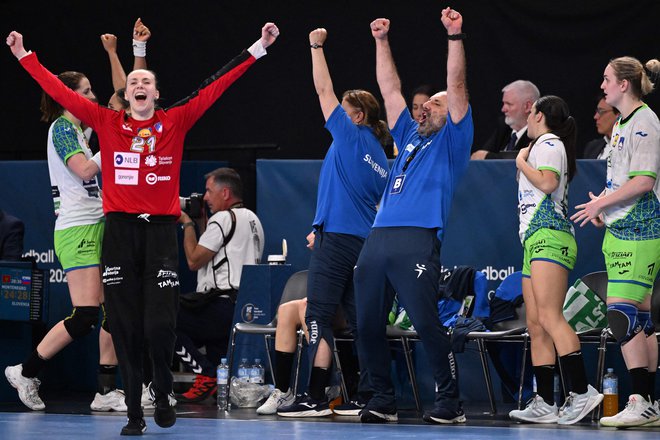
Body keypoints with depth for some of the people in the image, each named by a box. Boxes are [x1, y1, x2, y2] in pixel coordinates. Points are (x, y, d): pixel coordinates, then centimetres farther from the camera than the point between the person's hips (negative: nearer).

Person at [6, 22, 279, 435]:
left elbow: (214, 88, 3)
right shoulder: (107, 123, 7)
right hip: (120, 230, 1)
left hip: (161, 230, -1)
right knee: (125, 327, 1)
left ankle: (164, 396, 16)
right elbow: (60, 92, 9)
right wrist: (25, 57, 10)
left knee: (160, 324, -9)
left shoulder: (176, 122, 5)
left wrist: (258, 48, 1)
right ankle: (135, 413, 7)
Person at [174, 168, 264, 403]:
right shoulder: (252, 219, 21)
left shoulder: (223, 218, -10)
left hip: (223, 307, -10)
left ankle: (206, 374, -12)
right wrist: (201, 223, 24)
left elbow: (194, 260, -10)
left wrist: (187, 223, 2)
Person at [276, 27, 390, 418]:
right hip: (364, 240, 9)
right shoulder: (381, 158, 18)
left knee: (319, 316, -9)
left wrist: (317, 47, 9)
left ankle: (316, 397, -15)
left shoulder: (352, 136, -4)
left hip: (337, 238, -9)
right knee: (360, 319, 8)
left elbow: (324, 90, -1)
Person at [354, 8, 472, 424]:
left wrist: (456, 37, -4)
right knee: (368, 325, 3)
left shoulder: (452, 141, 11)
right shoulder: (409, 137, 27)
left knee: (427, 323, -11)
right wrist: (382, 41, 26)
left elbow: (458, 89, 2)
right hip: (378, 240, 7)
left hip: (418, 241, -7)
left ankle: (450, 402, -5)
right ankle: (383, 400, 11)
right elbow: (390, 89, 29)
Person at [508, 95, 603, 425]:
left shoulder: (549, 143, -2)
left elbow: (547, 182, -18)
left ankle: (582, 391, -30)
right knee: (536, 327, 3)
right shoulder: (543, 146, 28)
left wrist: (522, 162, -4)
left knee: (549, 317, -22)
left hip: (549, 237, -11)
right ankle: (545, 403, -2)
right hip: (536, 241, 11)